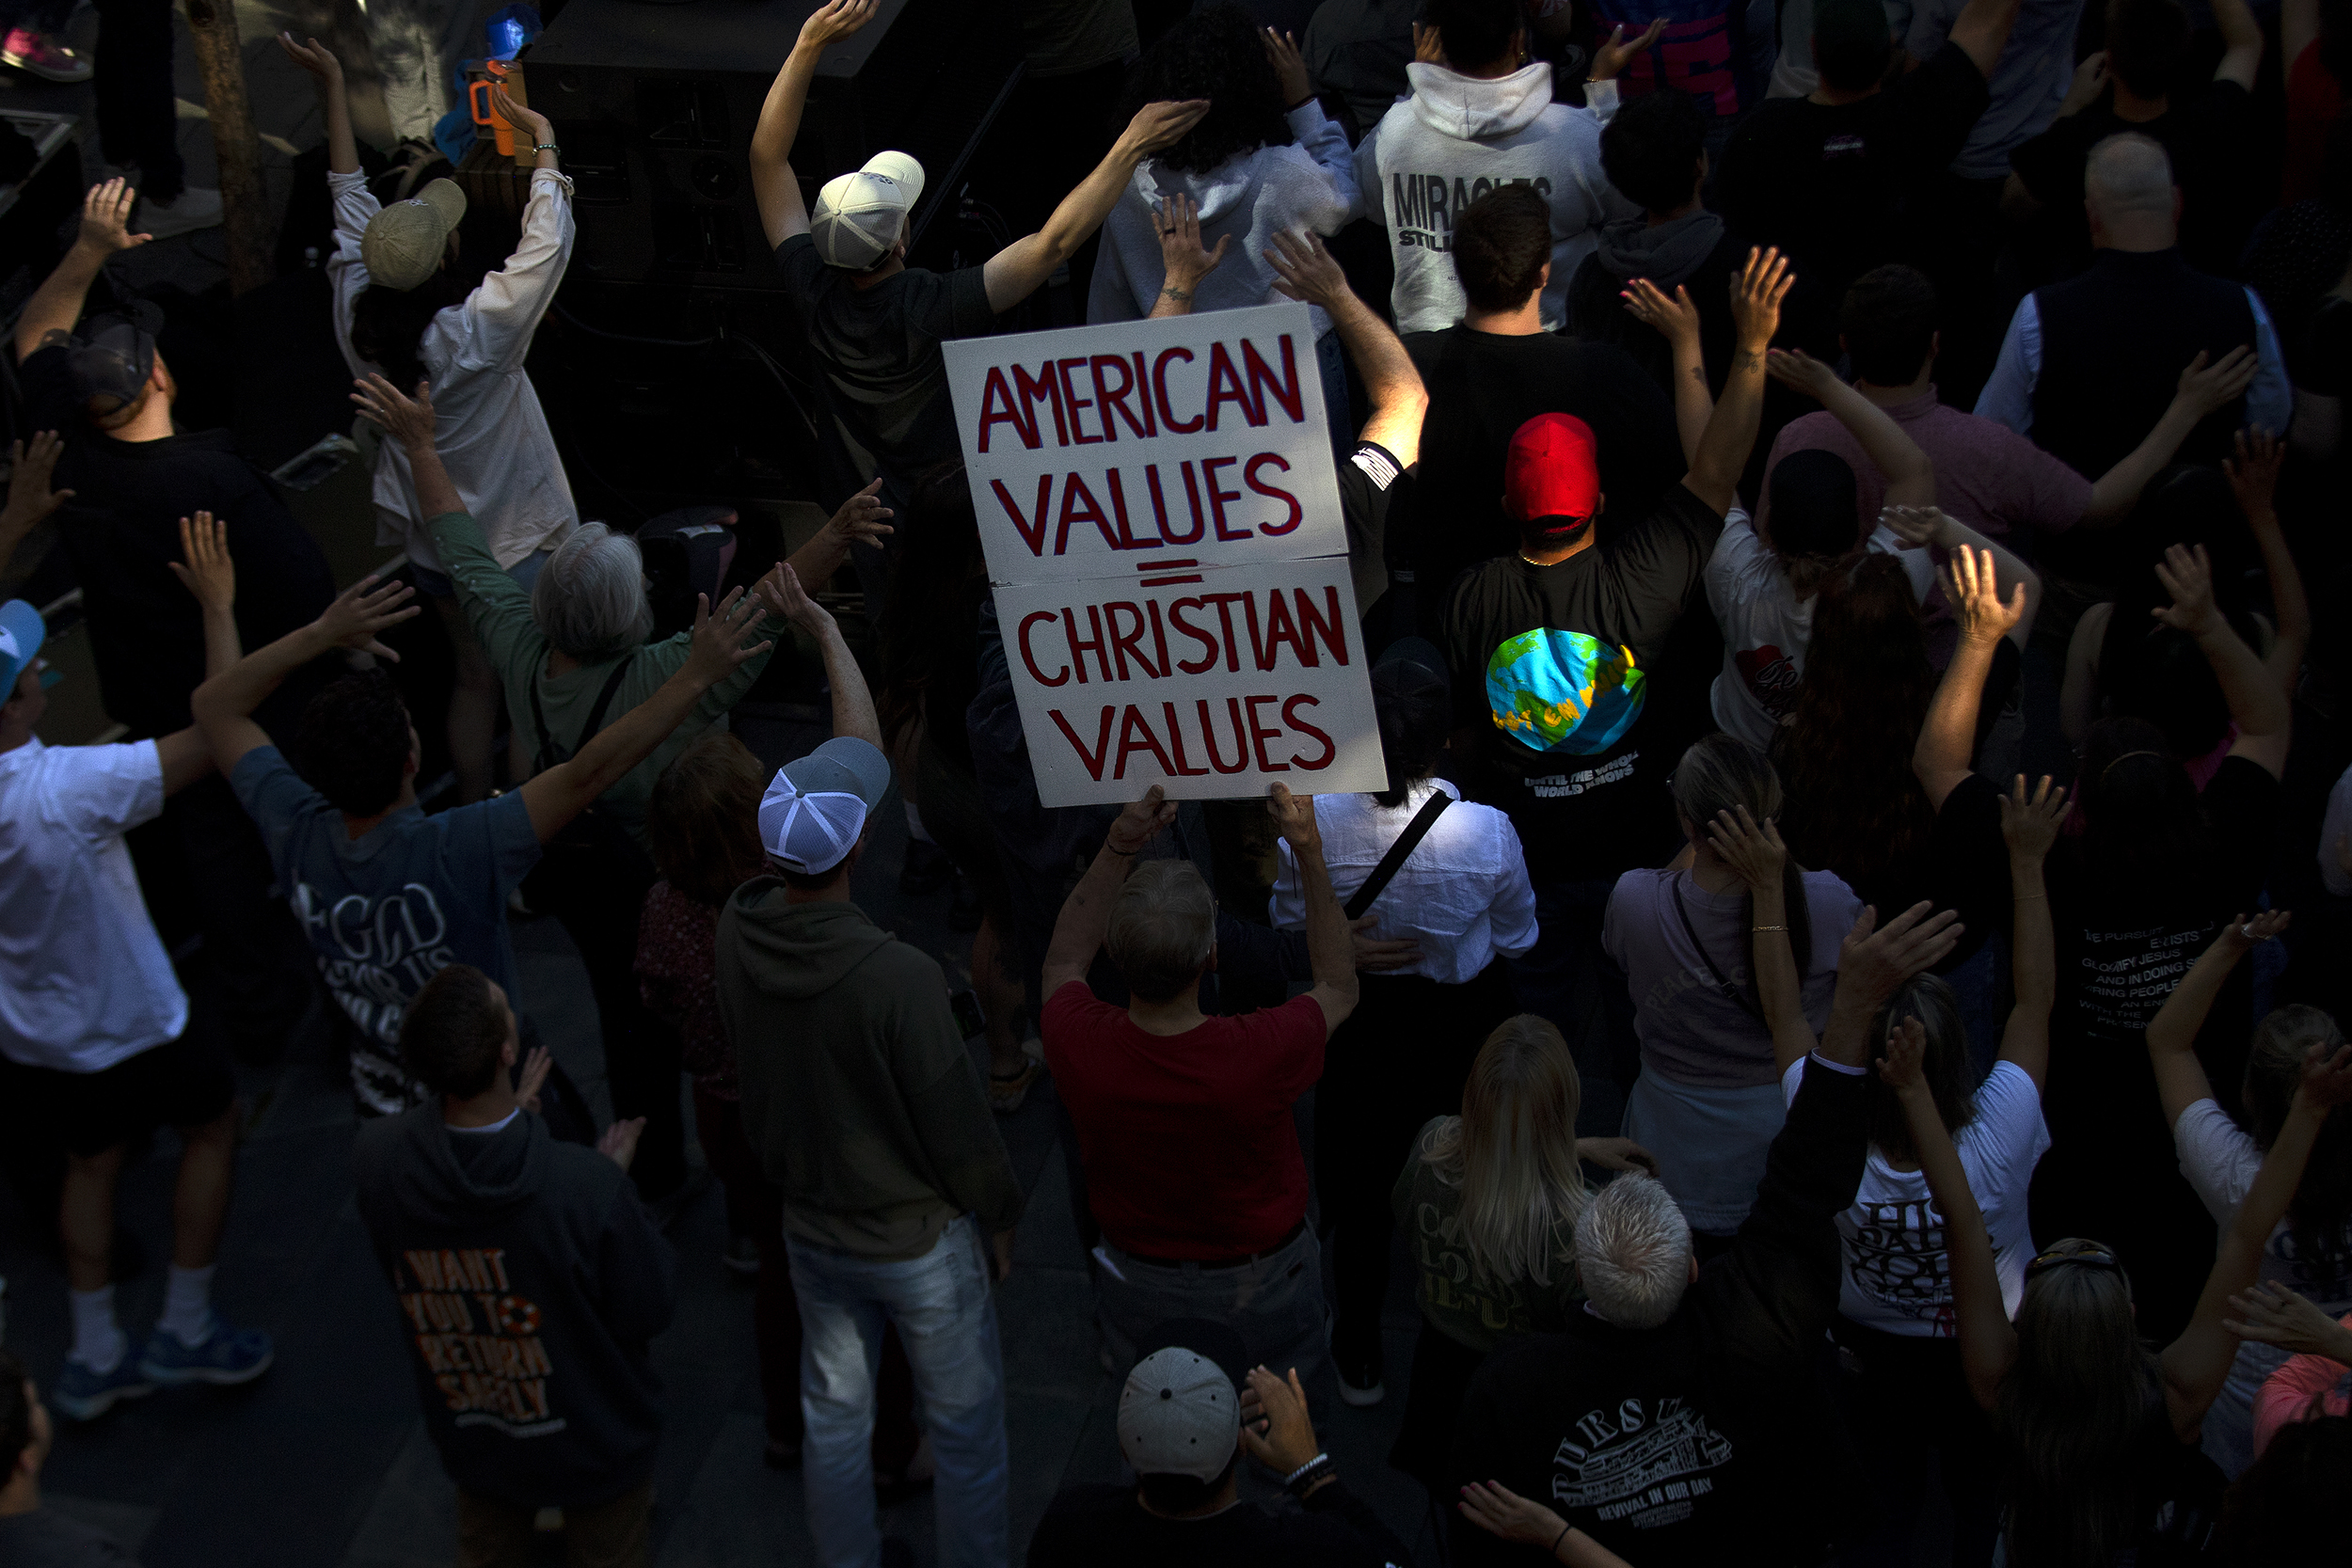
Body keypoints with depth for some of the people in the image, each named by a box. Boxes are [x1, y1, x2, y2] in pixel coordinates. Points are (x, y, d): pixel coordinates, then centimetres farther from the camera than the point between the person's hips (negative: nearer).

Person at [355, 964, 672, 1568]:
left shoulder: (375, 1156, -29)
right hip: (596, 1441, -3)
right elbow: (650, 1309, -21)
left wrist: (504, 1119, -2)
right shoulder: (589, 1186, -39)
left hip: (469, 1435, 3)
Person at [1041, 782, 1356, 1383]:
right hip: (1263, 1295, -2)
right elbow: (1339, 987, -11)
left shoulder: (1078, 1046, -31)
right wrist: (1309, 852, -14)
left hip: (1139, 1292, 2)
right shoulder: (1263, 1053, -37)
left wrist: (1117, 848, -13)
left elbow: (1064, 960, -4)